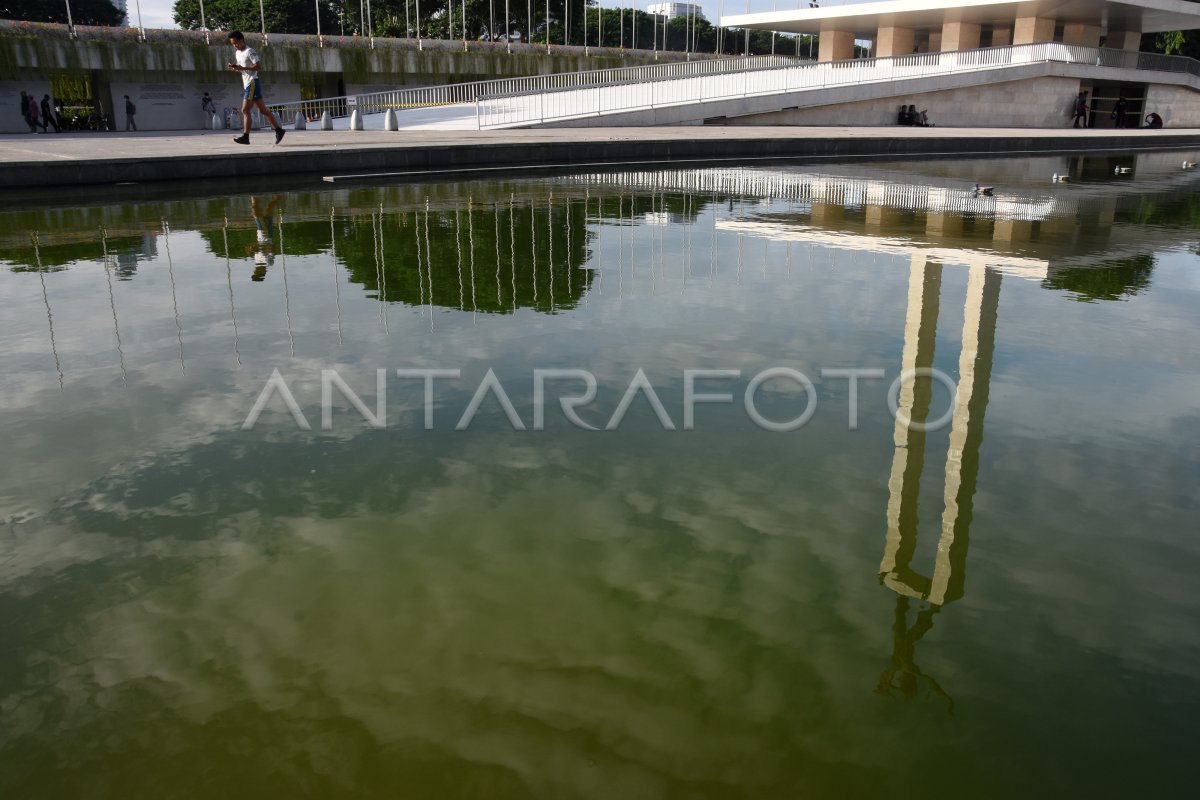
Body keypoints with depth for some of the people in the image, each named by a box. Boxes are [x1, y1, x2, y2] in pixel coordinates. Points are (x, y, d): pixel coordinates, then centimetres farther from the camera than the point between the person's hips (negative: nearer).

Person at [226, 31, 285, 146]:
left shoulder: (249, 51, -10)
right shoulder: (237, 52, 18)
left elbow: (258, 66, -18)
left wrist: (242, 68, -23)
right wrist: (232, 68, 5)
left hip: (252, 83, -9)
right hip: (247, 84, 9)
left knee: (245, 110, -12)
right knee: (263, 109, 8)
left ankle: (245, 136, -13)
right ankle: (278, 129, 10)